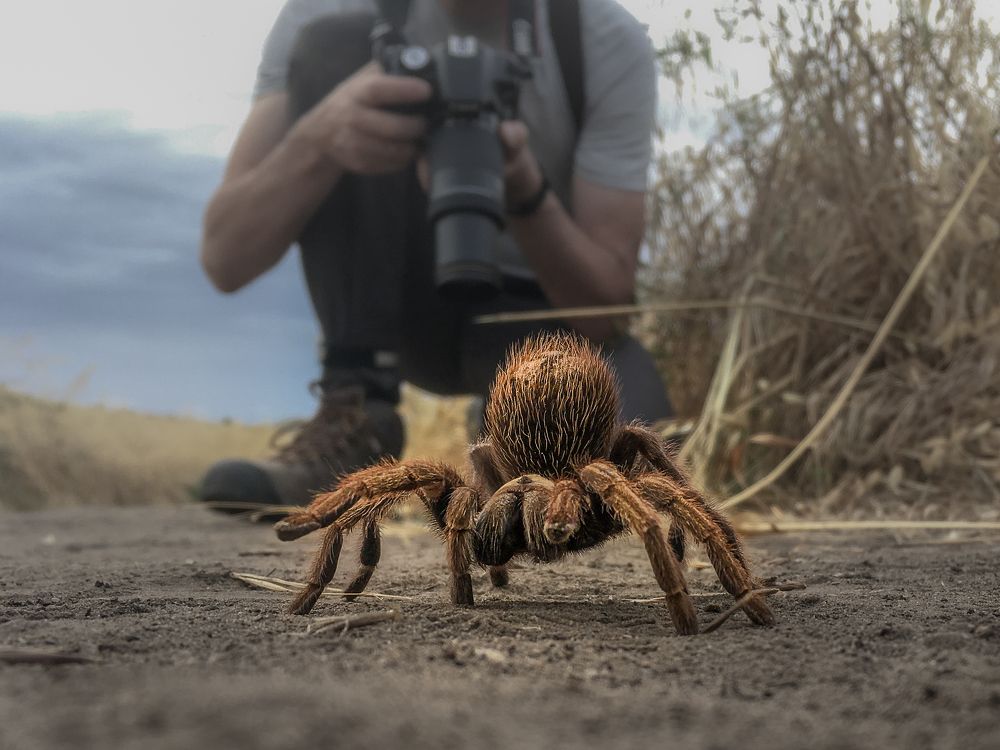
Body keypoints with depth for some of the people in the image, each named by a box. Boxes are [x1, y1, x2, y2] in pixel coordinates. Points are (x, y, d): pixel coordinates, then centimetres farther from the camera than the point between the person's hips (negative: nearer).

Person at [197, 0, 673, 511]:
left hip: (546, 312, -1)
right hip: (402, 305, 2)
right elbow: (224, 261, -21)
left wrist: (526, 190, -38)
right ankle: (354, 415, -19)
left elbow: (609, 302, -18)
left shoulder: (613, 43, -16)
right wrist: (320, 138, -40)